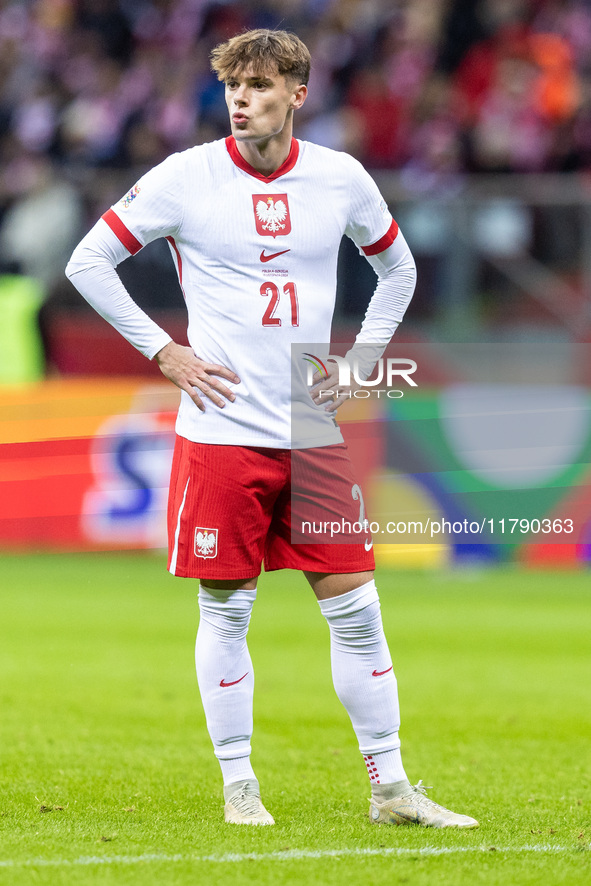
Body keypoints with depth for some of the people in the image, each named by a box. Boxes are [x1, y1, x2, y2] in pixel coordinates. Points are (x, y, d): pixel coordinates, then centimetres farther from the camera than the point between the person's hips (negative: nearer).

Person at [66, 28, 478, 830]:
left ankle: (390, 787, 11)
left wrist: (361, 359, 9)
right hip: (223, 433, -3)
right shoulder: (186, 178, -5)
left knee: (356, 611, 3)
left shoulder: (342, 179, 4)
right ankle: (238, 787, 12)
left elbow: (397, 266, 21)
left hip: (318, 434, 3)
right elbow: (88, 262, 1)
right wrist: (164, 352, -4)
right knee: (226, 612, 1)